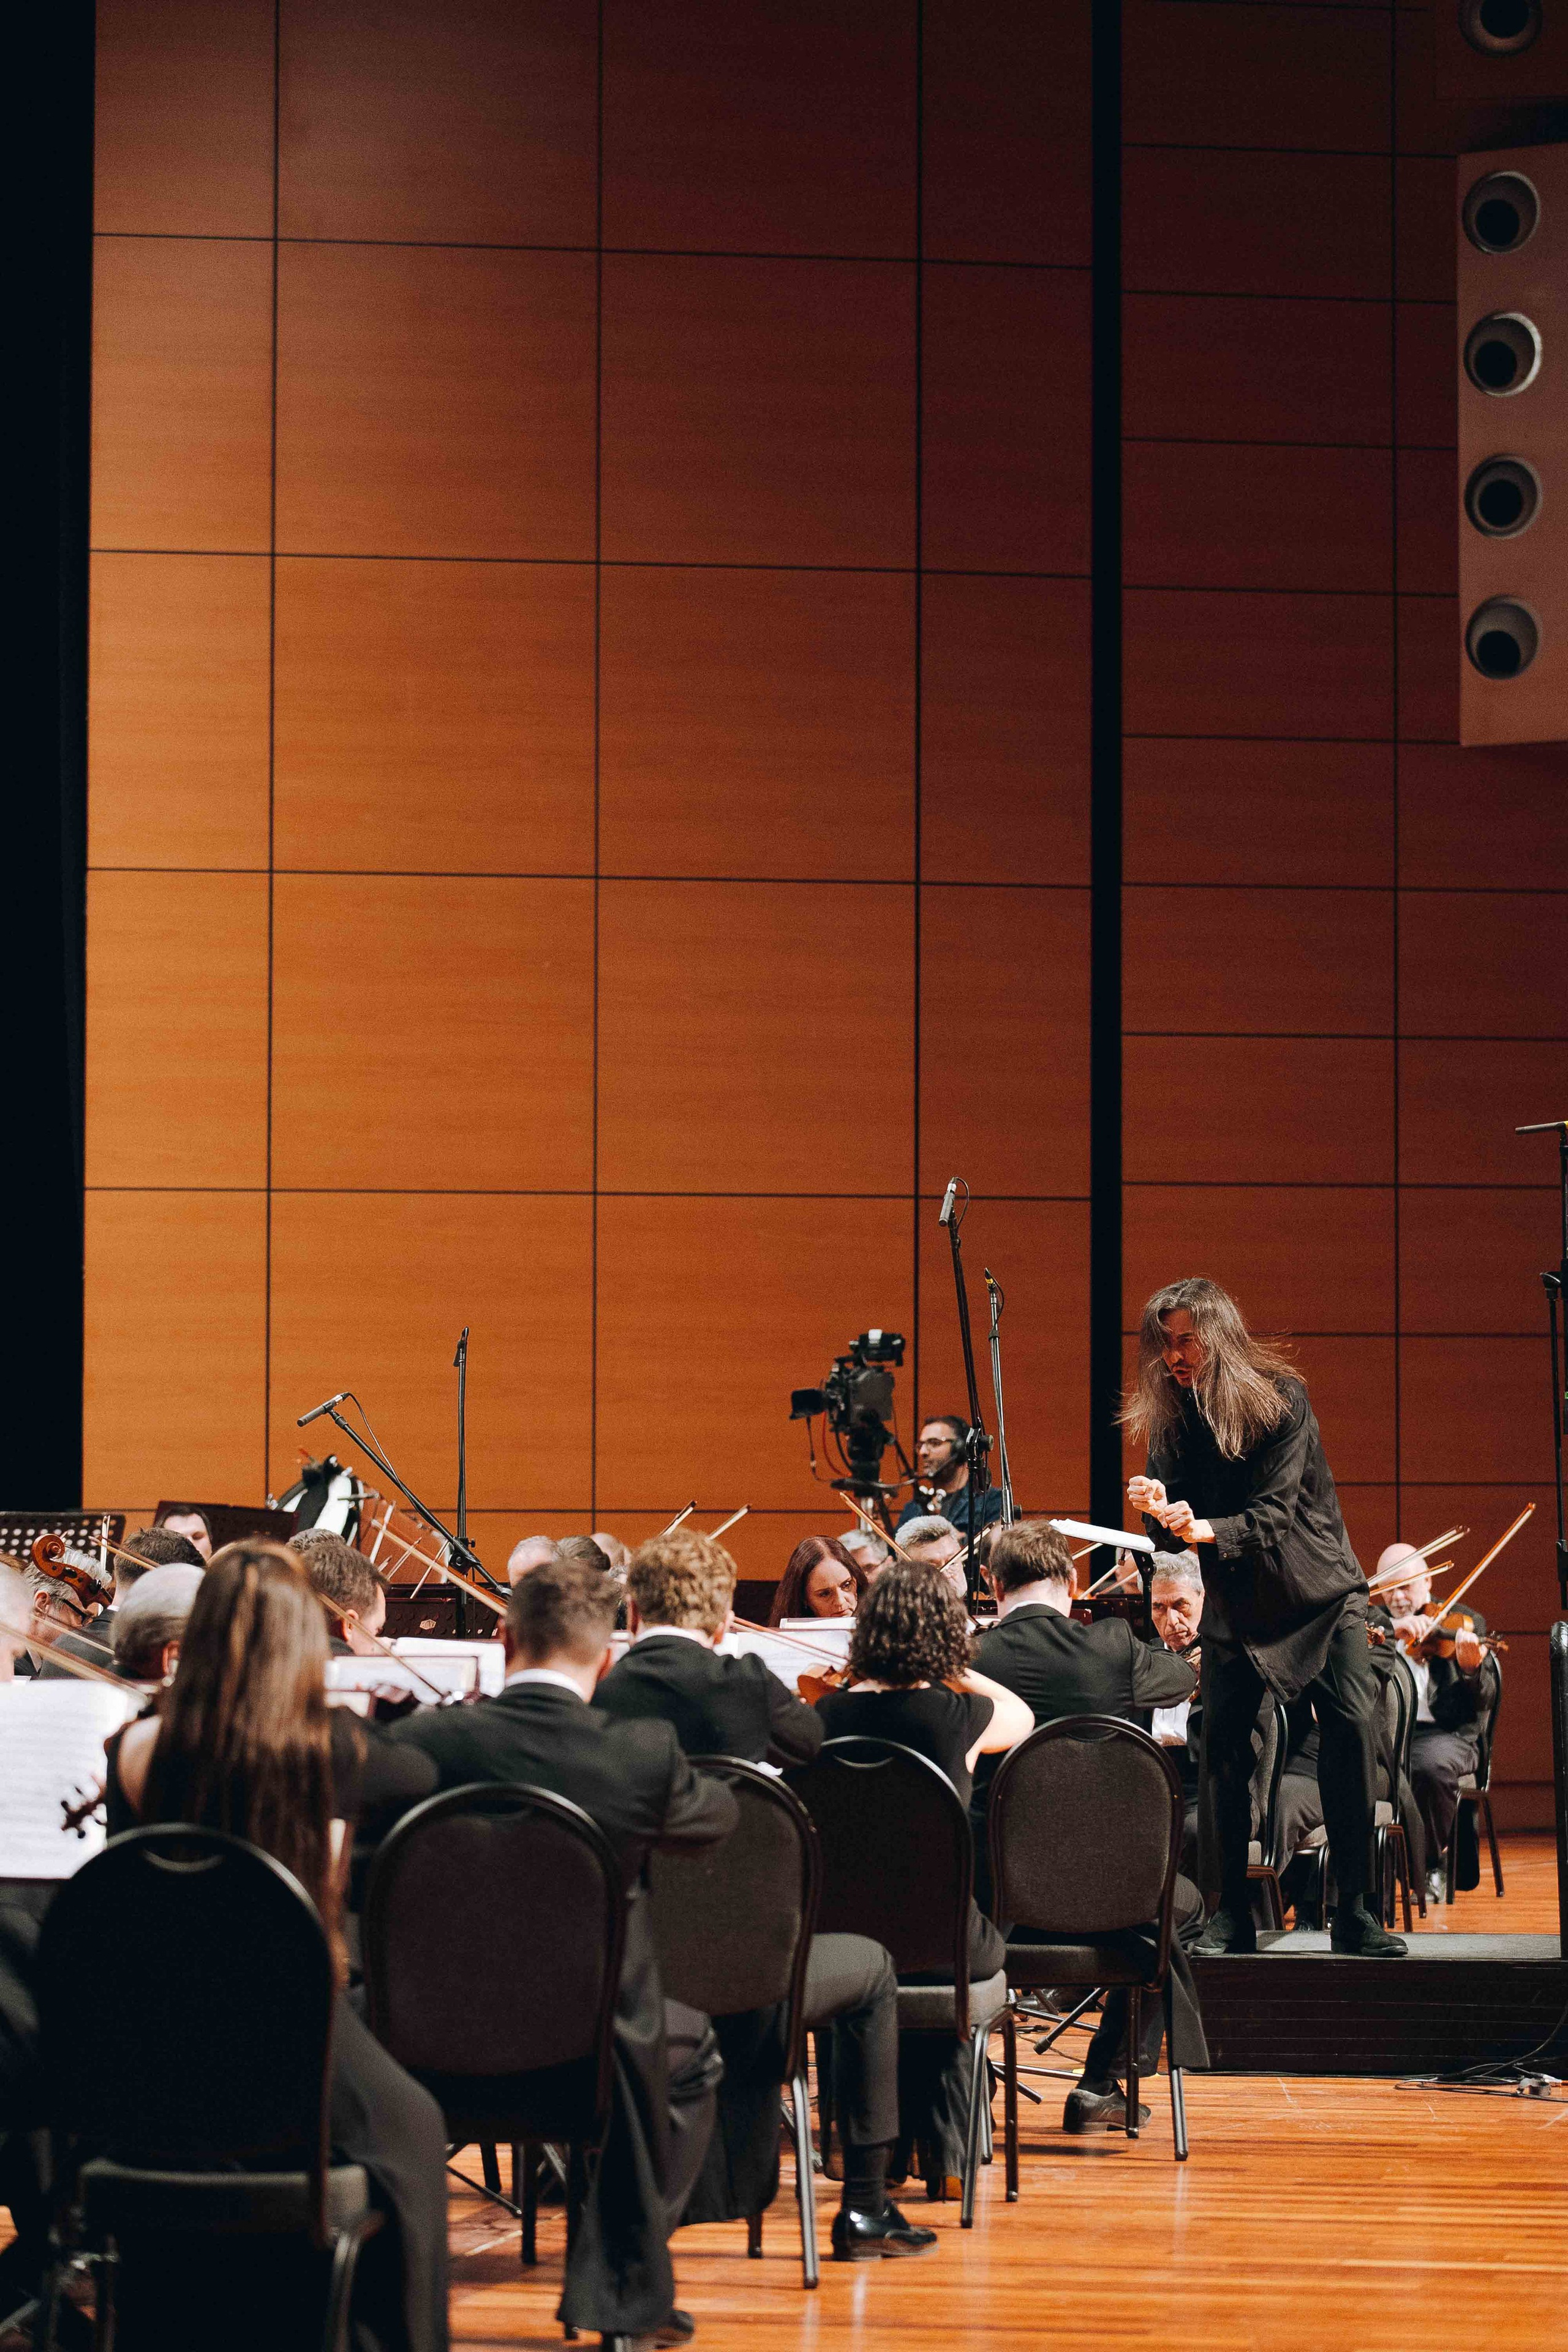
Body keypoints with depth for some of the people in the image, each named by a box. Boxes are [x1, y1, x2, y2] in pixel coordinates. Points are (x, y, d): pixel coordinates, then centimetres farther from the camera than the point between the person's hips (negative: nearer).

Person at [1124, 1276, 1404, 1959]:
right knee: (1224, 1743, -4)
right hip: (1235, 1599, 3)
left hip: (1318, 1588, -3)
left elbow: (1274, 1513, -23)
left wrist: (1205, 1530, -41)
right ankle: (1231, 1915, 5)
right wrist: (1159, 1513, -28)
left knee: (1350, 1726, -14)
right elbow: (1175, 1534, -5)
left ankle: (1353, 1911, -9)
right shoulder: (1170, 1414, -4)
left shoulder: (1281, 1397, -15)